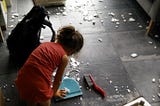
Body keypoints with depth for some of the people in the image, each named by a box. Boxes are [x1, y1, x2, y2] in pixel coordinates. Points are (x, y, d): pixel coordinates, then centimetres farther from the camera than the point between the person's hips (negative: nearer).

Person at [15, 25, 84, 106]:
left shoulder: (46, 44, 14)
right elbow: (58, 80, 13)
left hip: (22, 80, 5)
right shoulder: (64, 57, -1)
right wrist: (54, 92, 33)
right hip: (39, 88, -4)